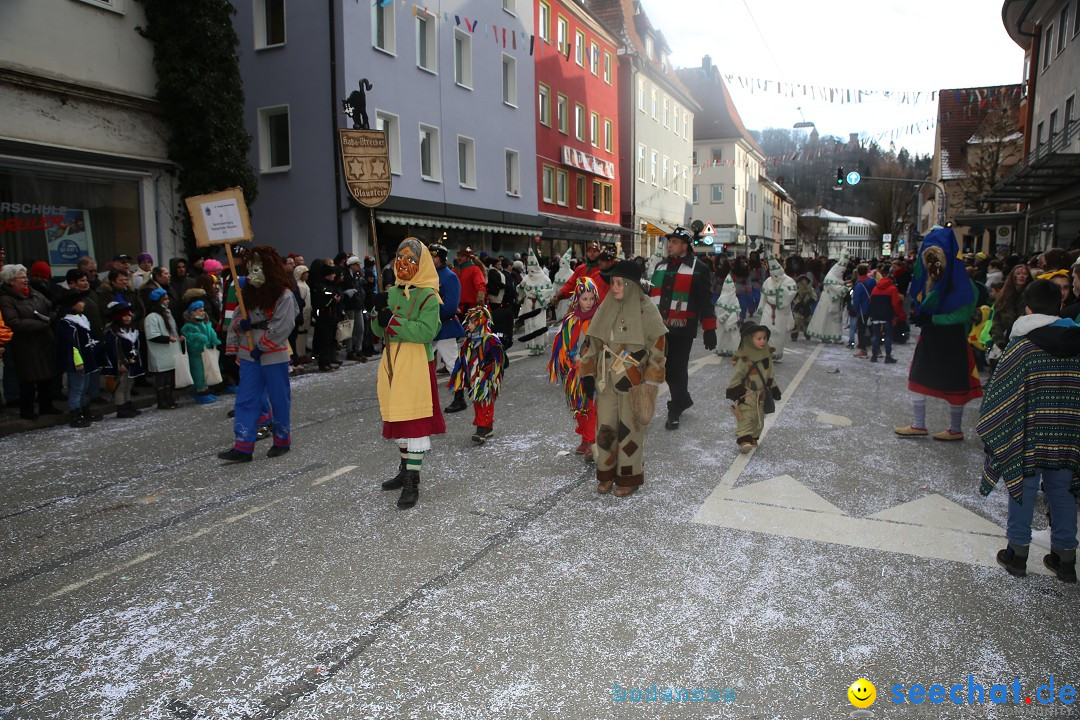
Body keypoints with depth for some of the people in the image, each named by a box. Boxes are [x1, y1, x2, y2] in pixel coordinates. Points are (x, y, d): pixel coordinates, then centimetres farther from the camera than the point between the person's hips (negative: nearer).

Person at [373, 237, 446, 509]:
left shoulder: (427, 296, -8)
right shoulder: (391, 292, 12)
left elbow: (426, 331, -21)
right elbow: (379, 330, 11)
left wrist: (393, 321, -21)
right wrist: (380, 312, -9)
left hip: (416, 364, -7)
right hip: (391, 362, 7)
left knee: (414, 419, -6)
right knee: (398, 417, 15)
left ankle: (412, 483, 0)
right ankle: (406, 469, 30)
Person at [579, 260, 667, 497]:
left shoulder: (646, 310, -9)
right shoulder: (607, 308, 6)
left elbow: (658, 347, -9)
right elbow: (592, 343, 12)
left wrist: (651, 384, -11)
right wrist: (587, 375, 9)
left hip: (633, 382, -4)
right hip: (606, 380, 5)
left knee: (630, 428, 3)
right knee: (605, 427, 7)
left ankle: (630, 477, 18)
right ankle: (606, 474, 22)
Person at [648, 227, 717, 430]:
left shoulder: (698, 268, -5)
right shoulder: (661, 266, 13)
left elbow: (705, 301, -8)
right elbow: (653, 295, 20)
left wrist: (709, 330, -11)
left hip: (682, 329, -6)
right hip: (660, 327, 6)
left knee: (678, 369, -1)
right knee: (667, 368, 13)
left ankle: (675, 411, 10)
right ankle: (683, 399, 34)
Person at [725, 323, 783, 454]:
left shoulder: (766, 356, 2)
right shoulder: (744, 359, -19)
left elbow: (770, 375, 13)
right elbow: (736, 376, -15)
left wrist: (774, 389, 15)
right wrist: (735, 393, -14)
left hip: (761, 395, 7)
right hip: (746, 395, -7)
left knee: (759, 418, 15)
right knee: (745, 418, -13)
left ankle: (753, 438, 30)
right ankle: (744, 440, -17)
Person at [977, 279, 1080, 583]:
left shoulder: (1022, 346, -13)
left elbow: (1001, 393, -11)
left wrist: (990, 429, -2)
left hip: (1028, 436, -4)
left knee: (1022, 490, 8)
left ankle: (1017, 553, 17)